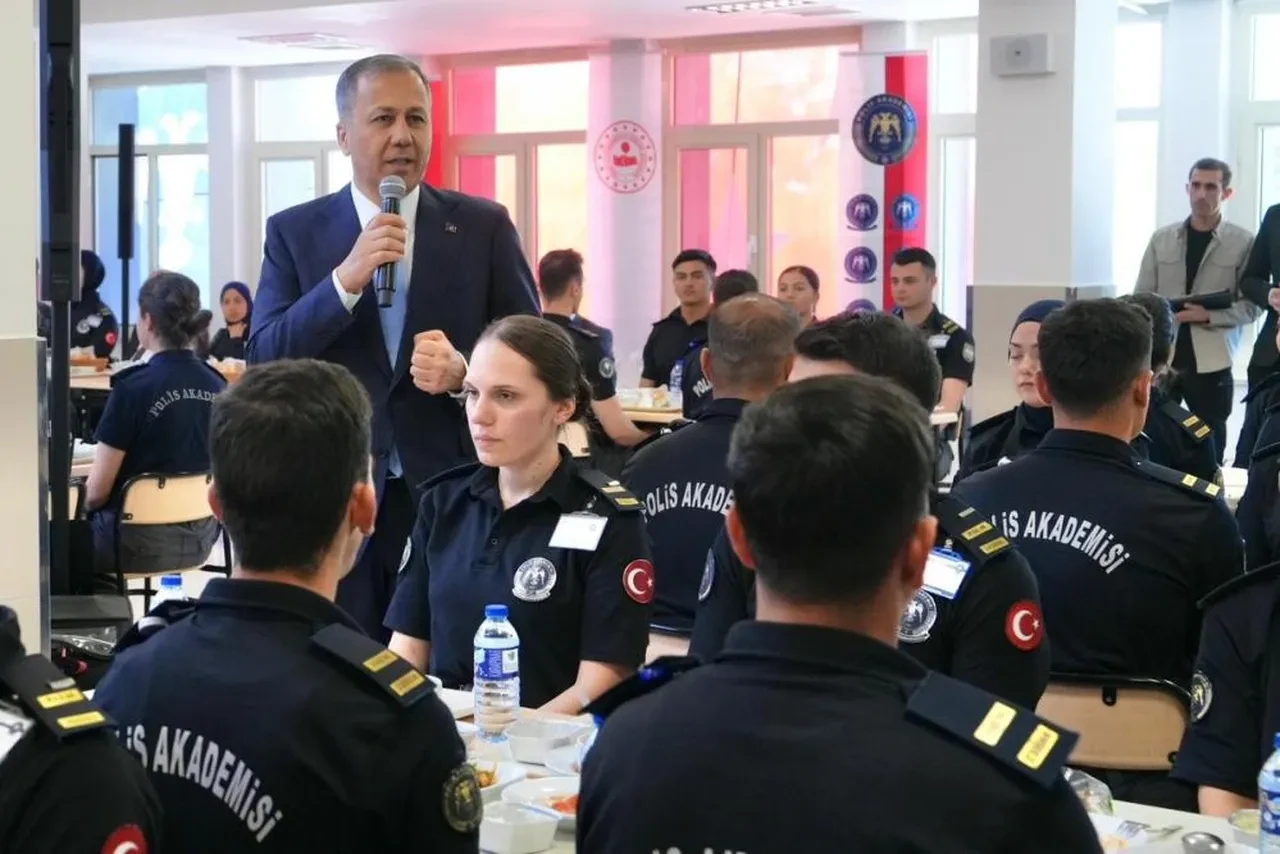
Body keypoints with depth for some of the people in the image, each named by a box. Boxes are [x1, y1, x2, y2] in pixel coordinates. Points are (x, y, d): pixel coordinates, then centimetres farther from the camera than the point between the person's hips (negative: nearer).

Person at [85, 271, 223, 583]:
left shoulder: (134, 388, -17)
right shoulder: (217, 386, 0)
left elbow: (98, 490, -13)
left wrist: (77, 506, 9)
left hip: (139, 542, -6)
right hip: (200, 536, 6)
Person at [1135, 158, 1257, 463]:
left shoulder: (1243, 243, 0)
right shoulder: (1161, 239, 9)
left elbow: (1250, 306, -4)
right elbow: (1141, 298, 8)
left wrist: (1208, 316, -17)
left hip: (1211, 362, -2)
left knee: (1209, 448, 5)